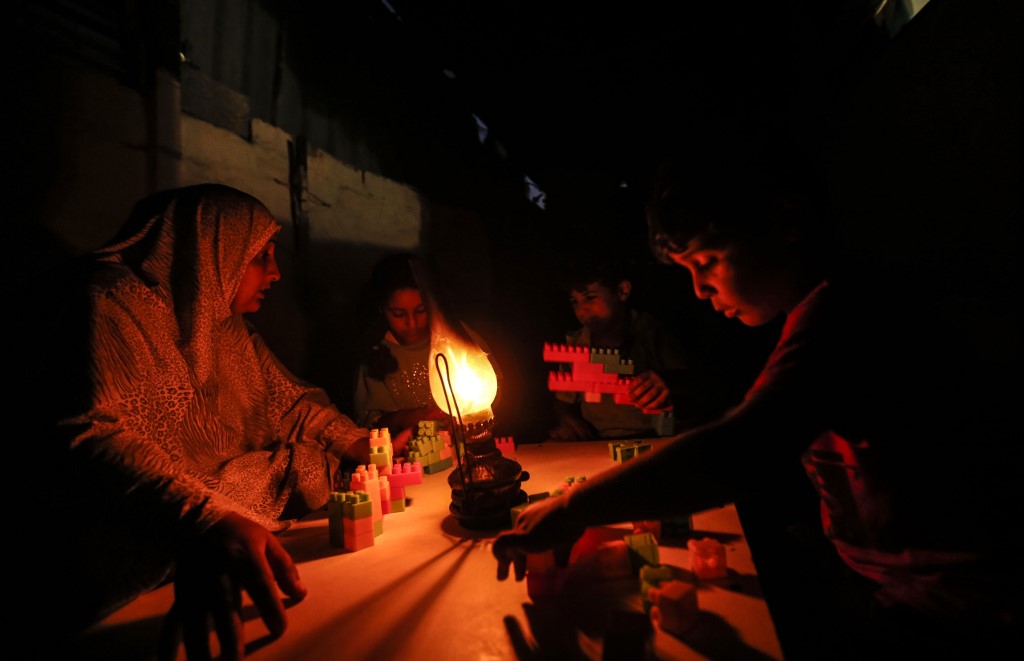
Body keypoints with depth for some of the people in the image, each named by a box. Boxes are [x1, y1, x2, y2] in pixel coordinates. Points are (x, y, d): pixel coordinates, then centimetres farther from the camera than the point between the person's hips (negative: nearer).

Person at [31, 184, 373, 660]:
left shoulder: (230, 326, 11)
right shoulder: (113, 306, -15)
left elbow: (289, 402, 14)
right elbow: (91, 434, -30)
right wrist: (211, 521, -46)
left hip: (227, 499, 9)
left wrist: (369, 448, 0)